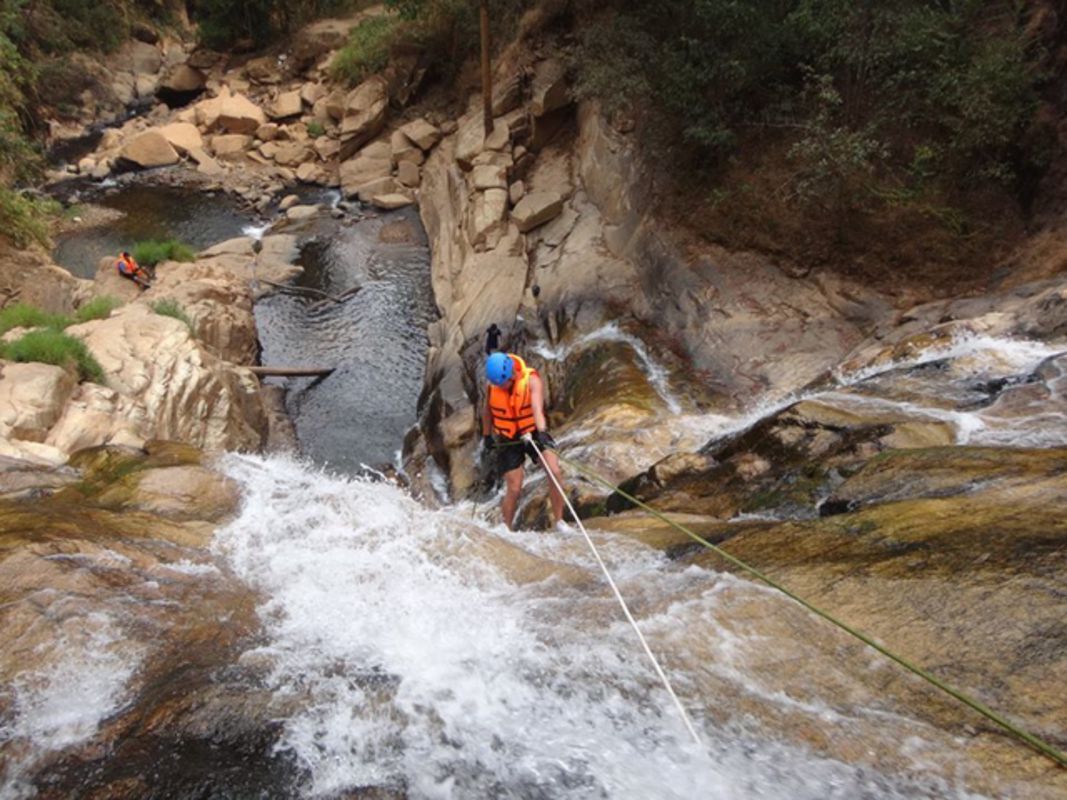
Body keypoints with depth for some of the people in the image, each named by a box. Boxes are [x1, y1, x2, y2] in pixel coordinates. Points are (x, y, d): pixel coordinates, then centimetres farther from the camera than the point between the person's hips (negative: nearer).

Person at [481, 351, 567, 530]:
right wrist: (487, 435, 17)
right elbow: (487, 411, 7)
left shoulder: (532, 380, -21)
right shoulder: (492, 385, -11)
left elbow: (537, 408, -36)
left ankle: (558, 521, -8)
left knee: (555, 472, -20)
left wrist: (541, 432, -52)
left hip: (533, 432, -1)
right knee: (514, 489, -3)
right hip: (508, 439, 1)